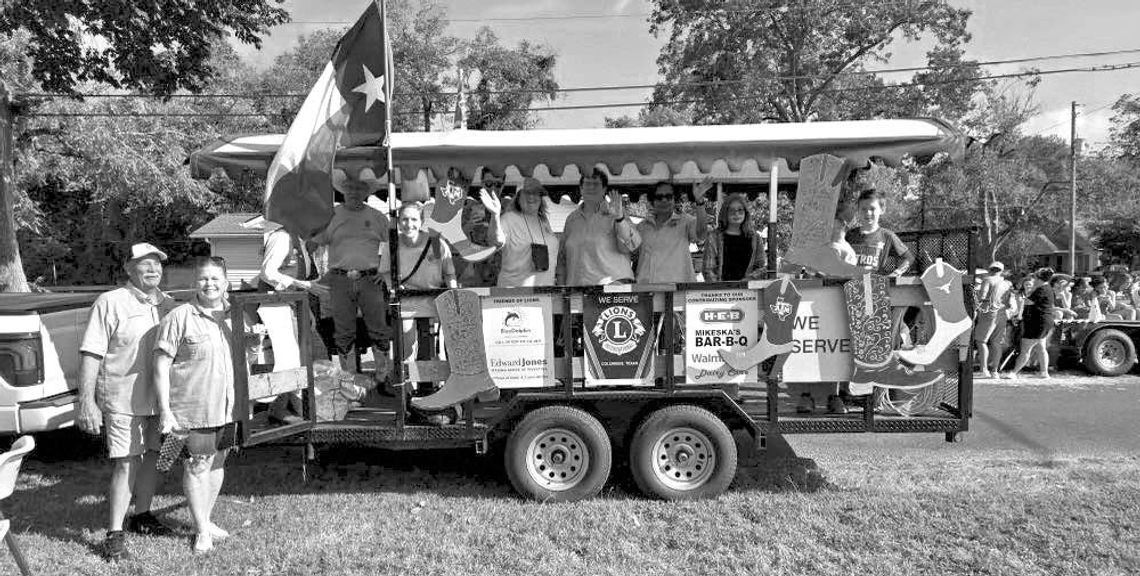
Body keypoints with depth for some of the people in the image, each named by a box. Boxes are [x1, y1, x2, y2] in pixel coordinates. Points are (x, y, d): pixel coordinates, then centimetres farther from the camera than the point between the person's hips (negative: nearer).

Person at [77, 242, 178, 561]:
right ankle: (114, 535, 4)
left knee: (153, 457, 15)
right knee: (126, 465, -6)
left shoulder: (168, 304, 10)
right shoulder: (110, 302, -7)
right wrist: (87, 402, -14)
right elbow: (90, 355, -9)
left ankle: (142, 516, 32)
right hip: (123, 400, -5)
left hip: (161, 399, 6)